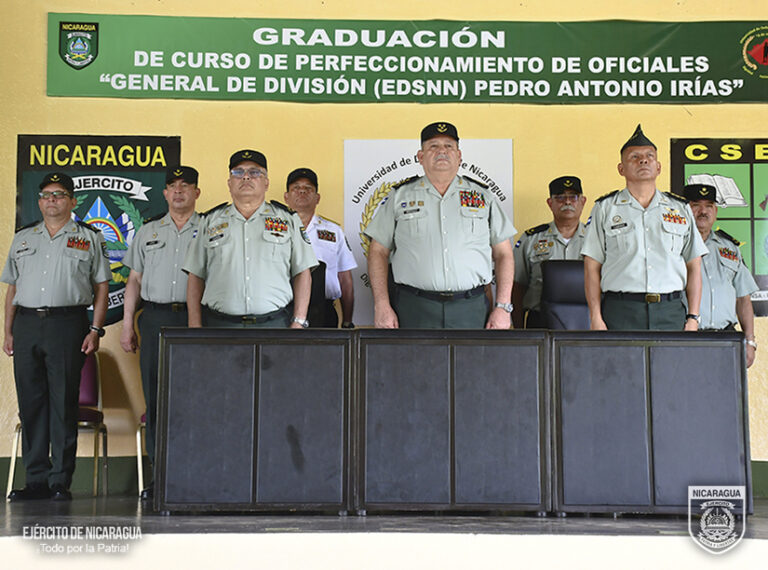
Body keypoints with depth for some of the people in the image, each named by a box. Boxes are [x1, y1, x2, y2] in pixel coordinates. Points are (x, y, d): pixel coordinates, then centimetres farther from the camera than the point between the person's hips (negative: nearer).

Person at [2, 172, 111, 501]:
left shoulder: (89, 239, 8)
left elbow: (101, 287, 4)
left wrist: (95, 330, -5)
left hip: (67, 323, -4)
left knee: (64, 403, -4)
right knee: (30, 403, 4)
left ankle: (61, 481, 3)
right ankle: (36, 480, 12)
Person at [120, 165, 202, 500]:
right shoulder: (147, 232, 18)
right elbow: (135, 280, 17)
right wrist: (127, 325, 9)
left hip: (196, 319, -3)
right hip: (155, 318, 3)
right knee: (155, 395, 1)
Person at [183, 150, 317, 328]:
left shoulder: (288, 219, 12)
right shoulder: (211, 221, 14)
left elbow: (302, 273, 8)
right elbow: (195, 277, 13)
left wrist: (299, 322, -2)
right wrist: (195, 326, 3)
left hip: (275, 323, 0)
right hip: (219, 325, 1)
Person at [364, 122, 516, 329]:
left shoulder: (483, 197, 12)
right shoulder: (400, 196, 9)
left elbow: (503, 254, 11)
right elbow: (378, 252, 8)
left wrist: (503, 306, 1)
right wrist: (382, 306, -3)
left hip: (471, 311, 1)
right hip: (414, 310, -1)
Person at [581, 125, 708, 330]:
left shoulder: (681, 209, 16)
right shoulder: (605, 209, 9)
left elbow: (694, 267, 15)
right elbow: (592, 267, 4)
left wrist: (693, 317, 5)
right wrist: (596, 319, -5)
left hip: (671, 313, 2)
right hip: (620, 312, -2)